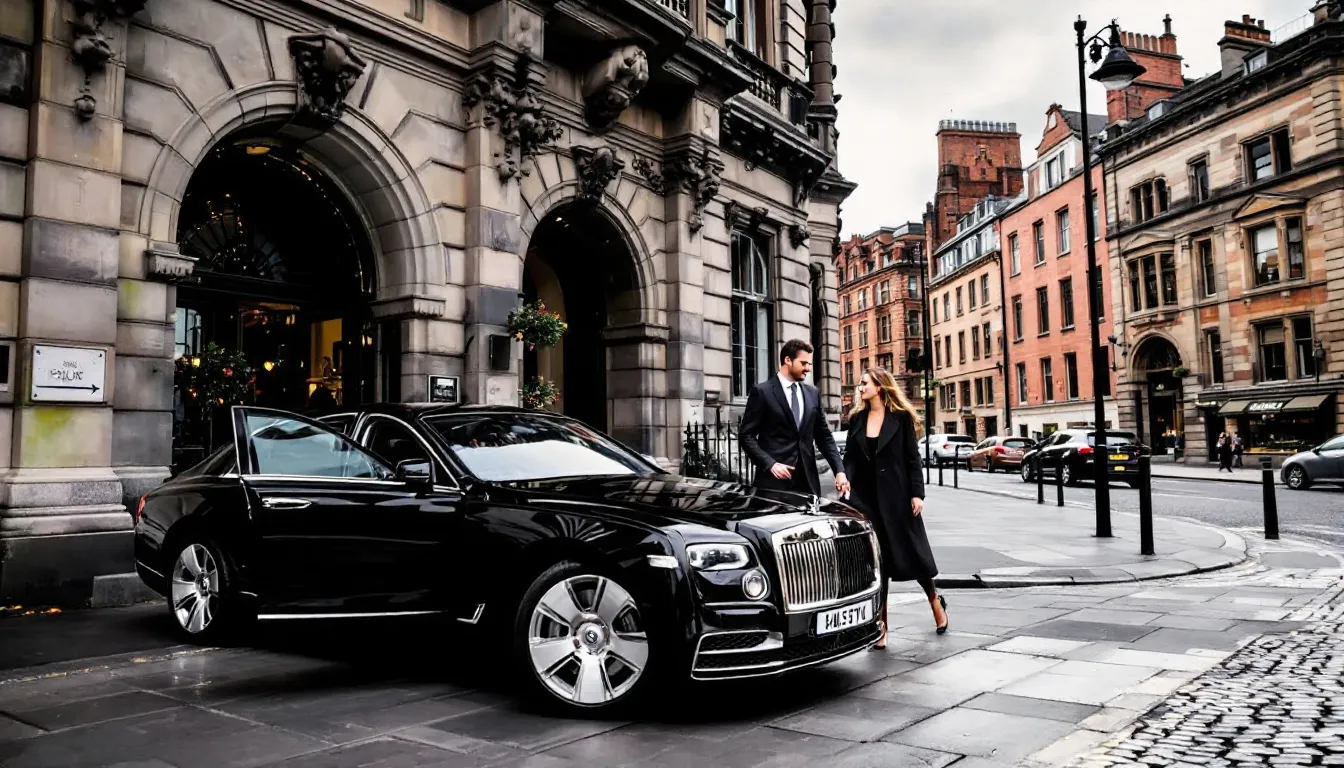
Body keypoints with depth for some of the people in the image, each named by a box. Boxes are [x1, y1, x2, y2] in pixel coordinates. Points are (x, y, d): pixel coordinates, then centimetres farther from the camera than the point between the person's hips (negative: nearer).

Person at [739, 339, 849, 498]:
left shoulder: (812, 394, 13)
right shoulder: (762, 392, -3)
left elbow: (824, 436, 15)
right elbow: (746, 435, -5)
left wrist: (839, 470, 2)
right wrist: (769, 464, -16)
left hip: (807, 479, 5)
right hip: (774, 479, -5)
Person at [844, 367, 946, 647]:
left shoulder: (901, 417, -2)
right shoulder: (856, 419, 9)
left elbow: (912, 458, -4)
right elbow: (849, 458, 8)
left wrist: (917, 493, -10)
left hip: (896, 496, -3)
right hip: (865, 497, 3)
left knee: (911, 550, 7)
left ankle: (935, 600, 34)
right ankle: (880, 624, 10)